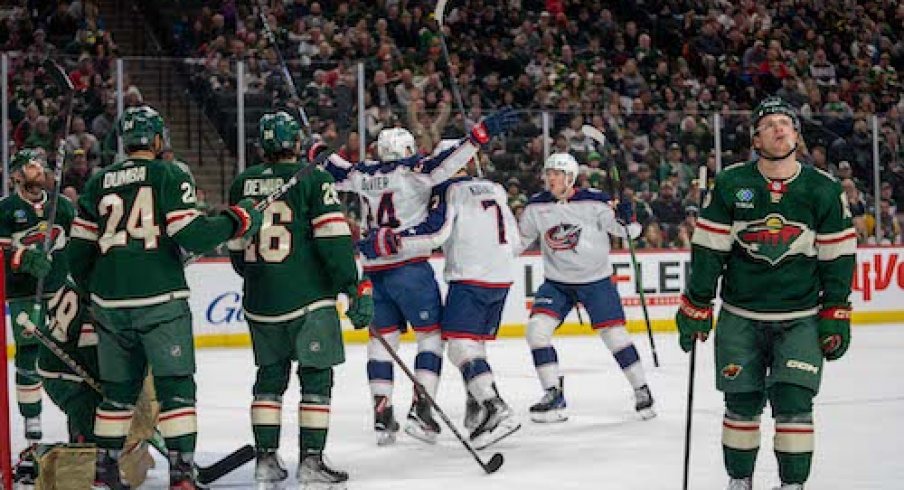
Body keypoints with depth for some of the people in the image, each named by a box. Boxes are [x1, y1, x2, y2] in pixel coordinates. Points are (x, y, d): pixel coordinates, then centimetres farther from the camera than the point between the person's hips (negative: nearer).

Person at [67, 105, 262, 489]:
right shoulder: (169, 175, -3)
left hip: (110, 303, 5)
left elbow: (79, 248, 13)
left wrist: (92, 289, 28)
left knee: (119, 388, 16)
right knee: (175, 386, -1)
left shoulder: (99, 183, 12)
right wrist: (238, 221, 0)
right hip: (160, 299, -5)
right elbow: (190, 234, -14)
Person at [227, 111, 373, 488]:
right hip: (308, 300, -5)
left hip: (259, 301, 5)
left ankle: (266, 458, 15)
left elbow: (236, 248, 15)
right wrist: (357, 289, -13)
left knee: (270, 376, 15)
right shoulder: (312, 179, -8)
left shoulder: (242, 183, 8)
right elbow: (335, 239, -15)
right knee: (316, 377, 3)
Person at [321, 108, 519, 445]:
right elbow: (450, 159, -17)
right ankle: (420, 410, -6)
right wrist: (483, 130, -18)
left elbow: (331, 167, 21)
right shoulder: (413, 171, -6)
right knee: (431, 333, 4)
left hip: (374, 269, 5)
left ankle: (382, 414, 9)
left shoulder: (362, 175, 8)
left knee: (383, 337, 13)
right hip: (410, 265, -5)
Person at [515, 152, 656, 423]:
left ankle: (641, 389, 16)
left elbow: (624, 230, -10)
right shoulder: (536, 206, -3)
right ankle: (554, 395, -3)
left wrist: (627, 220, -31)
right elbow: (520, 239, 10)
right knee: (537, 328, -13)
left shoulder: (593, 201, -14)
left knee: (614, 333, -4)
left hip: (596, 281, -3)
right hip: (557, 283, 3)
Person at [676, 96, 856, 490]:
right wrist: (695, 307, -1)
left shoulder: (824, 189, -2)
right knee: (742, 403, 7)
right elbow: (708, 248, 0)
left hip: (801, 319, 0)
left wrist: (835, 316, -1)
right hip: (740, 318, 1)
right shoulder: (731, 184, -4)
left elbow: (838, 256, 2)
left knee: (793, 402, -7)